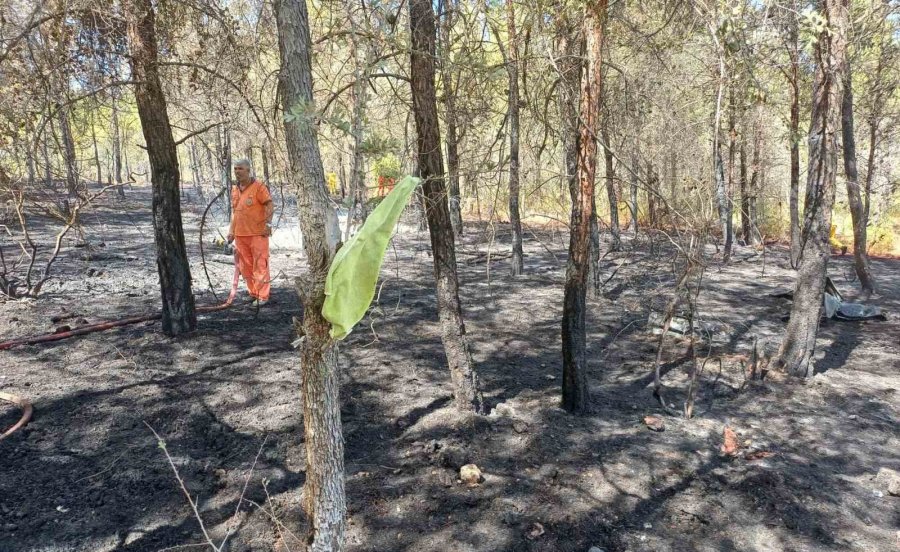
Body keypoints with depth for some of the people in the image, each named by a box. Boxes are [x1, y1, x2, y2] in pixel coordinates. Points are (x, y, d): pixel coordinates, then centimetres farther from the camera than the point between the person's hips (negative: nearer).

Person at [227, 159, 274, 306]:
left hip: (258, 233, -7)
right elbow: (234, 210, 20)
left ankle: (262, 295, 3)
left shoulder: (258, 186, -7)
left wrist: (268, 224, -17)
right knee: (245, 266, 12)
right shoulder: (234, 188, 13)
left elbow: (270, 206, -9)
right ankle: (253, 292, 24)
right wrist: (231, 230, 16)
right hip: (240, 234, 7)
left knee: (260, 265, -3)